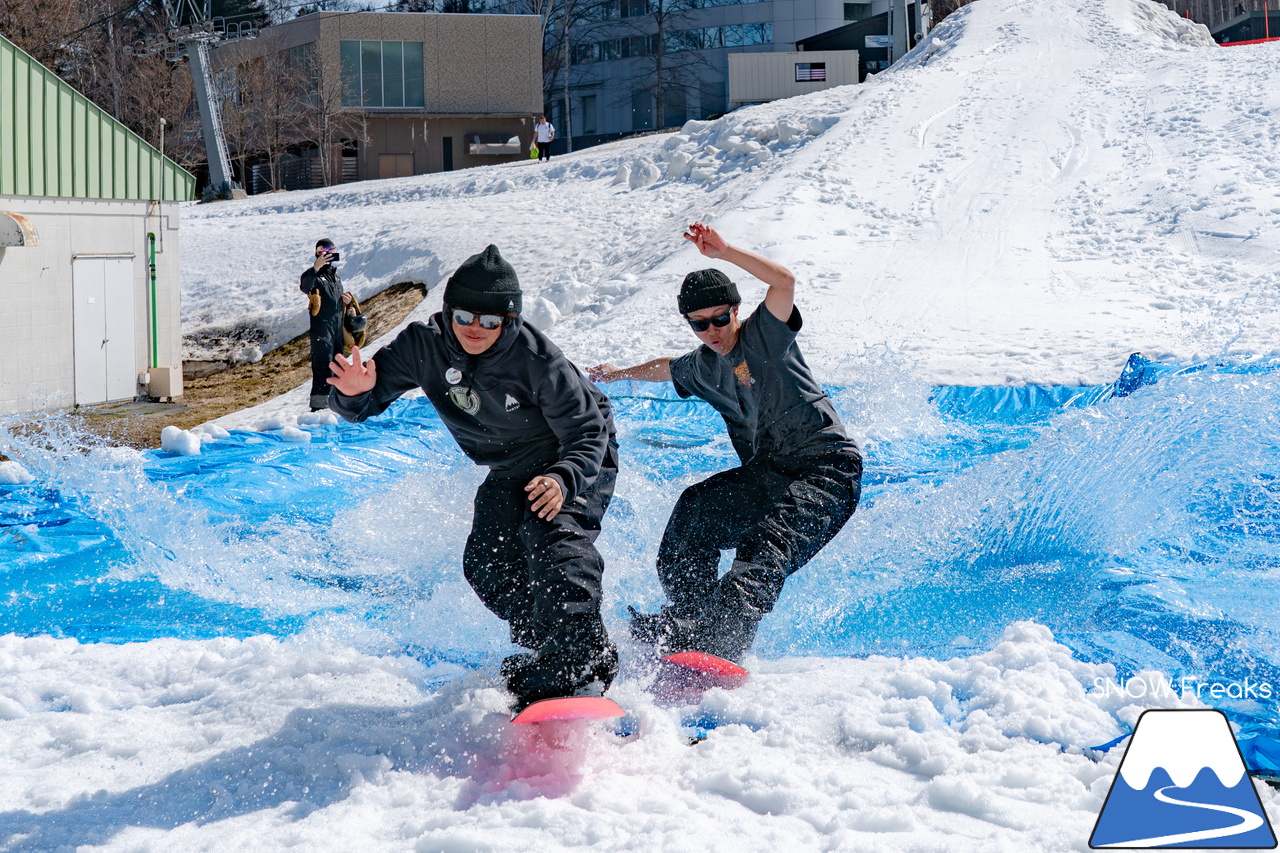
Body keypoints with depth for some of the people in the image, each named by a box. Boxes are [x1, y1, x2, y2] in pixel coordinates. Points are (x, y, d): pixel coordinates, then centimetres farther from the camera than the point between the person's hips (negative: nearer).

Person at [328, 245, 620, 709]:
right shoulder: (424, 345, -18)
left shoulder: (536, 360, -31)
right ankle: (548, 647, 16)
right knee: (487, 564, -6)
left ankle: (578, 669, -35)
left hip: (576, 460, -6)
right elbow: (358, 404, -12)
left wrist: (562, 480, -47)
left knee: (554, 535, -29)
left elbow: (588, 435, -27)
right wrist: (356, 393, -38)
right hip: (509, 471, 6)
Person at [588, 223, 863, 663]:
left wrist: (724, 252, -24)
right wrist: (620, 373, 54)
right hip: (769, 474, 8)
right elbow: (665, 367, 38)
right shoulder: (702, 367, 14)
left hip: (829, 467, -8)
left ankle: (719, 641, -49)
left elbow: (784, 281, -25)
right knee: (695, 508, -14)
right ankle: (693, 614, -15)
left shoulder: (765, 336, -6)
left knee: (767, 546, -30)